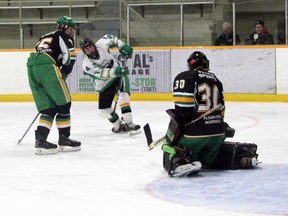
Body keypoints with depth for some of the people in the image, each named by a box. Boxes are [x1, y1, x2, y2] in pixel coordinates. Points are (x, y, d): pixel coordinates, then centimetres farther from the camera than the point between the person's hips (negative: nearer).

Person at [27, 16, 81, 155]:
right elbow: (69, 59, -2)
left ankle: (40, 140, -5)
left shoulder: (45, 38, 35)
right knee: (63, 104, 3)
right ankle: (64, 139, 6)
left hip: (31, 68, 8)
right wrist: (64, 74, 14)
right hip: (47, 67, -8)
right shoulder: (64, 37, 11)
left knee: (49, 108, 9)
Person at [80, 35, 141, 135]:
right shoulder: (86, 64, -22)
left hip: (119, 74, 0)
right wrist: (115, 71, -47)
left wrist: (122, 46, -8)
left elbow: (110, 37, 6)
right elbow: (101, 74, -33)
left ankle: (127, 122, -30)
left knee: (123, 94, -27)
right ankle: (119, 125, 22)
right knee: (104, 108, -4)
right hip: (105, 84, 0)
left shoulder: (101, 45, -15)